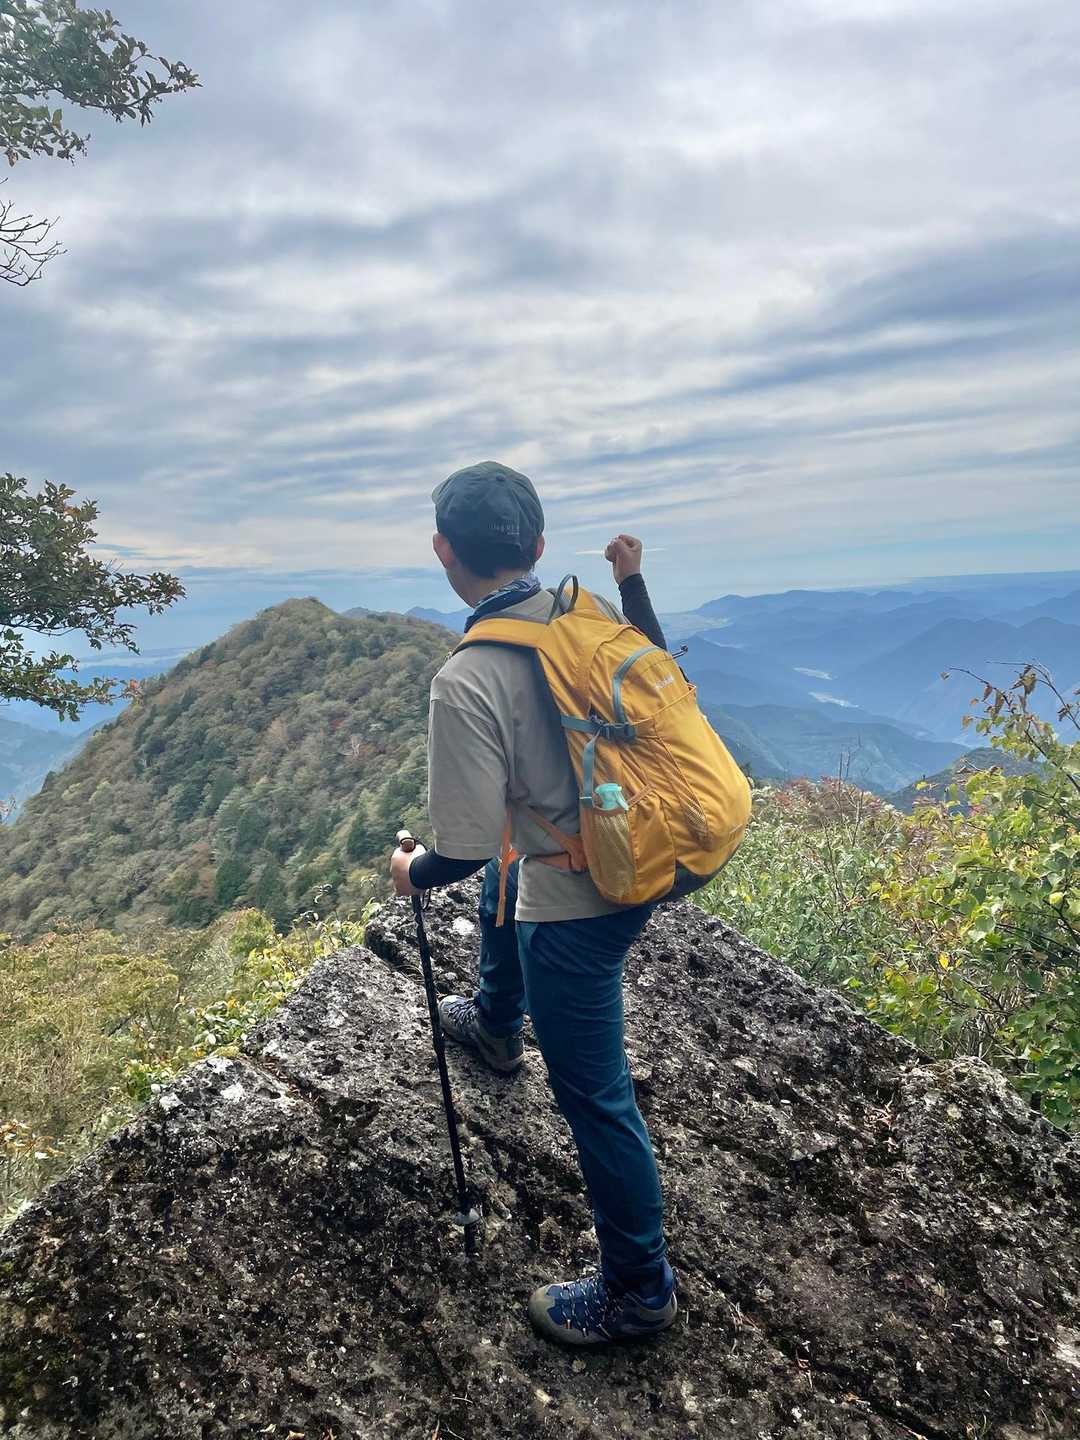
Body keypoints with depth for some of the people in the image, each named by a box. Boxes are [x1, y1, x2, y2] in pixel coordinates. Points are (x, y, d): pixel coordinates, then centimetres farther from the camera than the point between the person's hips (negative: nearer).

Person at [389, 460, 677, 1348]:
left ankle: (639, 1290, 31)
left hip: (574, 909, -9)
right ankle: (496, 1026, 64)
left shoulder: (466, 682, -26)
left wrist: (413, 874, -3)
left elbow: (468, 844, -22)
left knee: (594, 1094, 10)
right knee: (503, 884, 38)